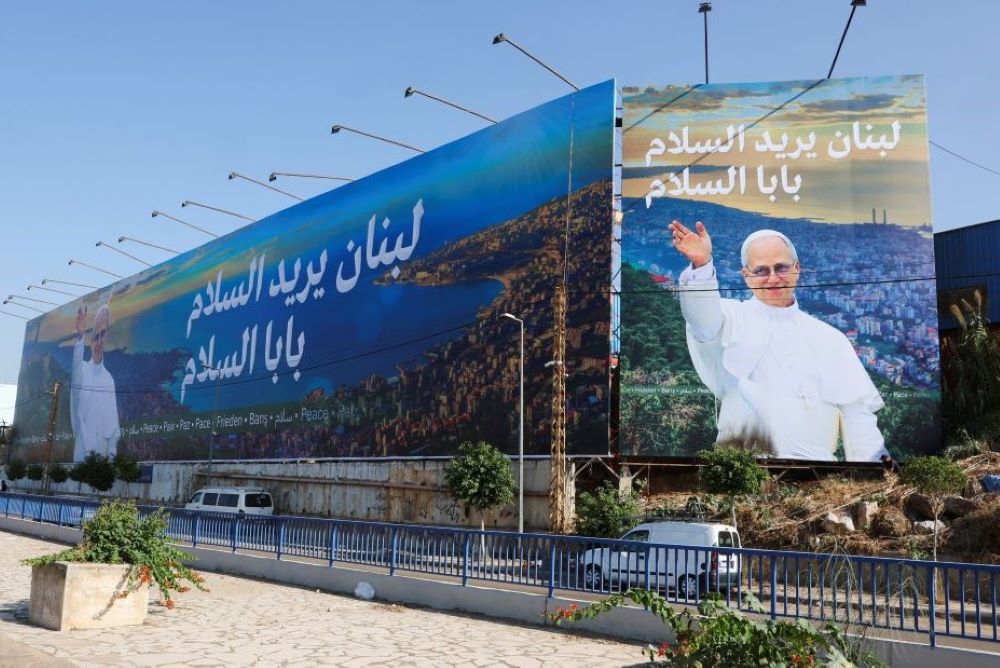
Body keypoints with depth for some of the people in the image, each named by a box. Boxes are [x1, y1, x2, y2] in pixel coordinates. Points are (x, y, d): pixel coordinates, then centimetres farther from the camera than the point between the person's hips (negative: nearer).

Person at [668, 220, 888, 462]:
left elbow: (857, 412, 14)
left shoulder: (830, 338, 19)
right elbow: (704, 320, -13)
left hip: (819, 463, 3)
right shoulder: (734, 318, 10)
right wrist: (701, 266, -31)